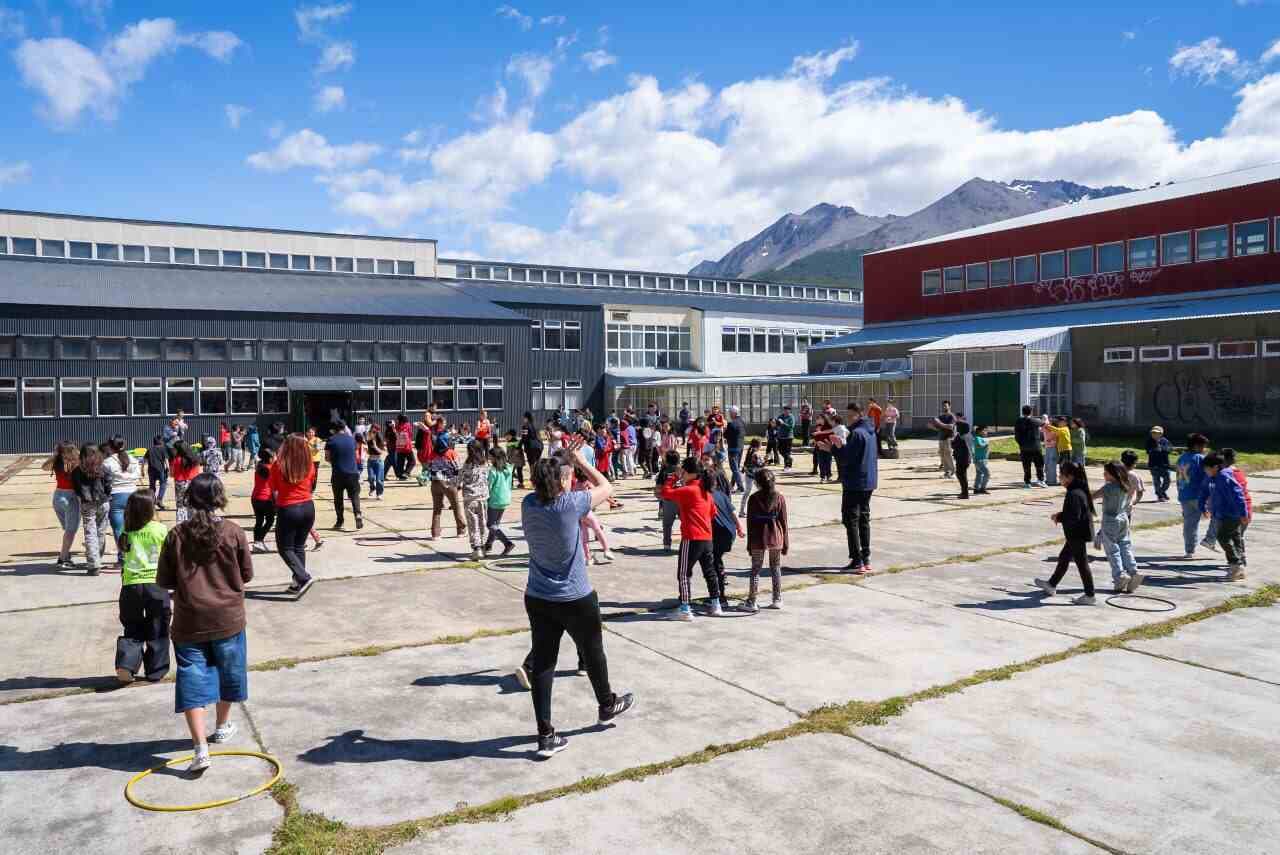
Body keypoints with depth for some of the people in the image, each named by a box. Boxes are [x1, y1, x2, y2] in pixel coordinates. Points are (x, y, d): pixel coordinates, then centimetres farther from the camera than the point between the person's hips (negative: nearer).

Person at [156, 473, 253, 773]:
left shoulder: (177, 535, -7)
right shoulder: (233, 532, -9)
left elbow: (164, 581, -1)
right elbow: (246, 575, -1)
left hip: (189, 622, 0)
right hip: (227, 618, 0)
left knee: (192, 679, 2)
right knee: (227, 671, 20)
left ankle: (200, 747, -8)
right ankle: (222, 726, 38)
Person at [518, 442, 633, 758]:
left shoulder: (529, 504, -7)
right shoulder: (571, 504, -22)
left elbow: (548, 486, 16)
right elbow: (606, 487, -5)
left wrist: (565, 460, 13)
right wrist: (580, 460, 3)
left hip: (537, 599, 4)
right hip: (575, 600, -4)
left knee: (543, 662, 8)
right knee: (593, 653, 19)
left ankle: (545, 735, 12)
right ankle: (607, 705, 43)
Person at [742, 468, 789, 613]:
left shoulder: (754, 499, -5)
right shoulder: (779, 497, 0)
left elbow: (750, 522, -4)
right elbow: (783, 521, 1)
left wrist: (749, 544, 3)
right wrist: (786, 543, 8)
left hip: (758, 538, -2)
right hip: (775, 537, 2)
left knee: (755, 570, 4)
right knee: (776, 569, 14)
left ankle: (752, 602, 2)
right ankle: (777, 600, 18)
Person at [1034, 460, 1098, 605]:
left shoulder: (1073, 494, -25)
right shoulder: (1080, 490, 7)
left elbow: (1074, 518, -29)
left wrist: (1059, 518, -14)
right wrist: (1061, 514, 7)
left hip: (1077, 535, -10)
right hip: (1077, 534, 10)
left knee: (1081, 563, 0)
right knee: (1064, 558, 20)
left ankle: (1090, 596, 10)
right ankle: (1051, 584, 34)